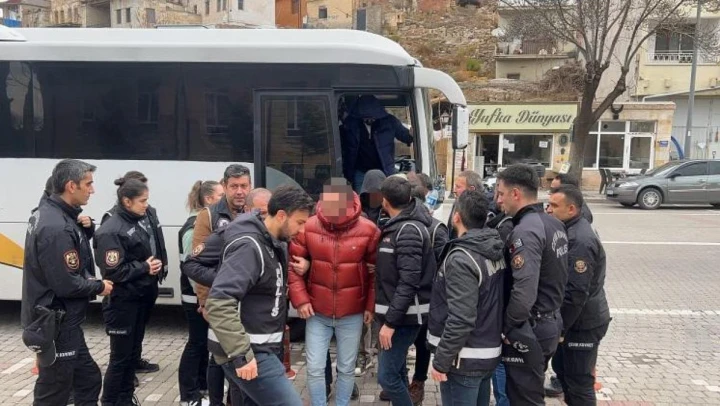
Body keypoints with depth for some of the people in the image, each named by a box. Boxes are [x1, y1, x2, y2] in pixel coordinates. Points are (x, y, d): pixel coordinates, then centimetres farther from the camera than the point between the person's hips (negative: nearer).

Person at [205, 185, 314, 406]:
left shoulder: (276, 243, 9)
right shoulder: (249, 246, -21)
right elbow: (219, 303, -28)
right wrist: (241, 354, -28)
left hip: (263, 348, 9)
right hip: (249, 352, -9)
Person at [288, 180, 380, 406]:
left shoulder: (368, 230, -11)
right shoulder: (308, 227, -10)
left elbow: (377, 271, -2)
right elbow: (293, 264, -2)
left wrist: (371, 305, -3)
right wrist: (300, 299, -9)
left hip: (352, 314, 0)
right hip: (317, 313, 1)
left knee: (346, 369, 14)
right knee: (315, 369, 7)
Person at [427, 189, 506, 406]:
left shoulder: (462, 259, -22)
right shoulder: (496, 251, 3)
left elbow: (461, 319, -25)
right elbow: (492, 302, 8)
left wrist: (441, 361, -17)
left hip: (465, 358, -8)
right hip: (489, 352, 8)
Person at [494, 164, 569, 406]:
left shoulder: (525, 232, -23)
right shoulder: (554, 224, 6)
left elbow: (524, 292, -30)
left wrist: (507, 328, -17)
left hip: (528, 330, -9)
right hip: (551, 322, 9)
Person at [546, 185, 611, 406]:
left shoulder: (580, 241, -25)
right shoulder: (571, 230, 6)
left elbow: (576, 293, -26)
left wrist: (559, 328, -19)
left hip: (583, 322, -10)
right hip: (575, 319, 10)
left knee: (579, 382, 3)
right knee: (561, 367, 22)